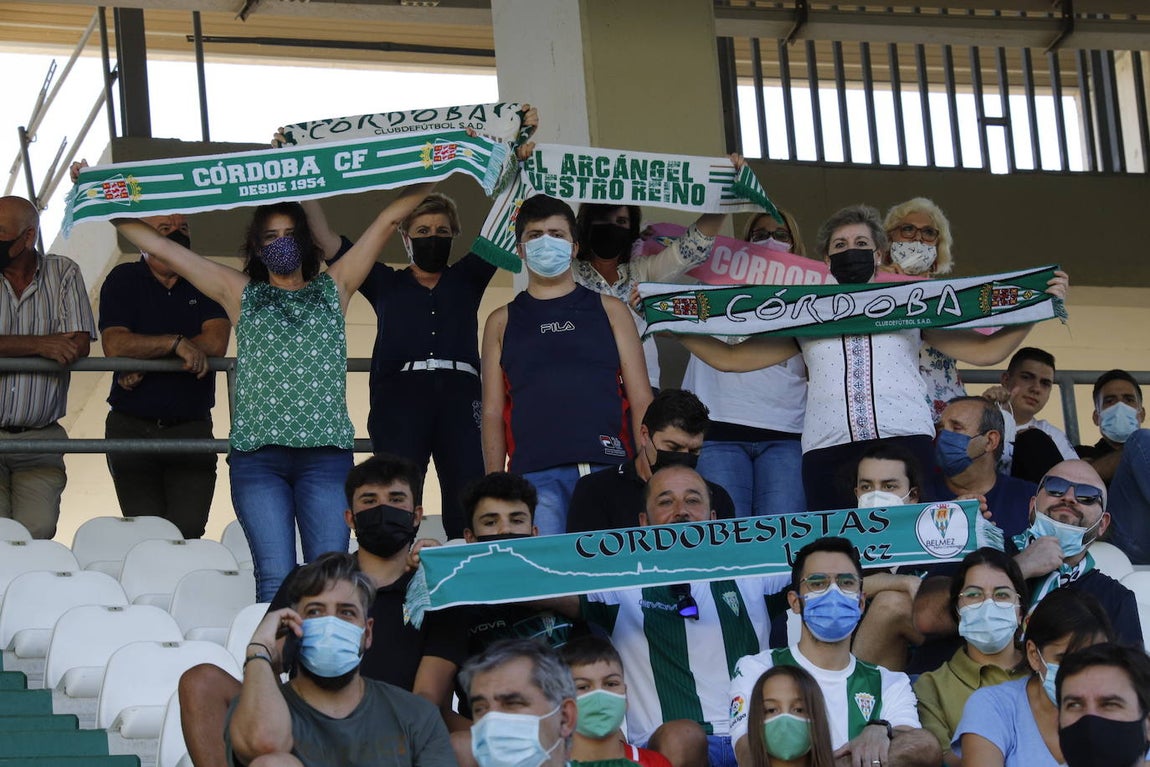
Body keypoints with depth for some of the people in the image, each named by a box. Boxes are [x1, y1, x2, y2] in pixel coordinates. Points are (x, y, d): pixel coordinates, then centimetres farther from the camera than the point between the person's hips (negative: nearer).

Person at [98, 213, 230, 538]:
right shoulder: (123, 281, 5)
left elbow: (215, 343, -8)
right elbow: (115, 345, -10)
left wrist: (144, 362, -11)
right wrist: (176, 343, -19)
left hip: (192, 426, 1)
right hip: (132, 429, 0)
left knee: (188, 532, -12)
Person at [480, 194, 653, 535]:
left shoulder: (610, 311, 18)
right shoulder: (502, 322, 19)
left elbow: (641, 400, 12)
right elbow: (493, 411, 14)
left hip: (609, 467, 0)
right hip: (535, 476, 0)